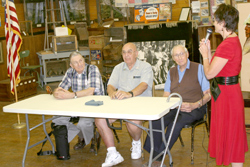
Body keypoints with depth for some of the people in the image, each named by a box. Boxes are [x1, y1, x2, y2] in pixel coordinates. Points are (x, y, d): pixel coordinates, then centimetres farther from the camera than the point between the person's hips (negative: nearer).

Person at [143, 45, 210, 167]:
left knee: (175, 124, -35)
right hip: (174, 108, 4)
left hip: (194, 109, -4)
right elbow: (166, 95, 15)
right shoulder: (171, 72, 19)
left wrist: (194, 105, -17)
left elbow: (208, 94, -1)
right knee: (156, 121, -28)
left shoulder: (199, 68, 2)